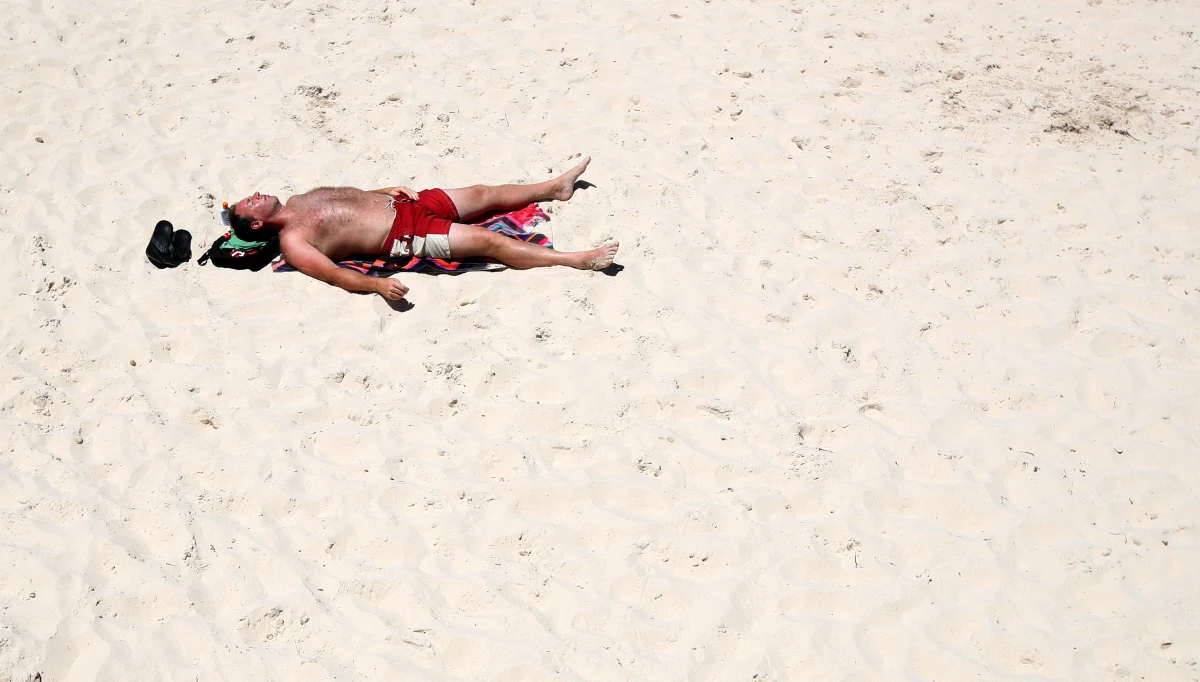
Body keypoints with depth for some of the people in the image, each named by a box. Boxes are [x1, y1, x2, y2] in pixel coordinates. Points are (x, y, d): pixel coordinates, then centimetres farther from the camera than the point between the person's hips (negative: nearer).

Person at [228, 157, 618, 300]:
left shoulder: (299, 200, 14)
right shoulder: (292, 242, -12)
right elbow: (334, 275, -24)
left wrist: (390, 189, 12)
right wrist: (376, 284, -42)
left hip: (400, 202, 9)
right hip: (404, 235, -9)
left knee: (483, 193, 14)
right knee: (488, 241, -15)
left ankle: (557, 187, 33)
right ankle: (578, 260, -14)